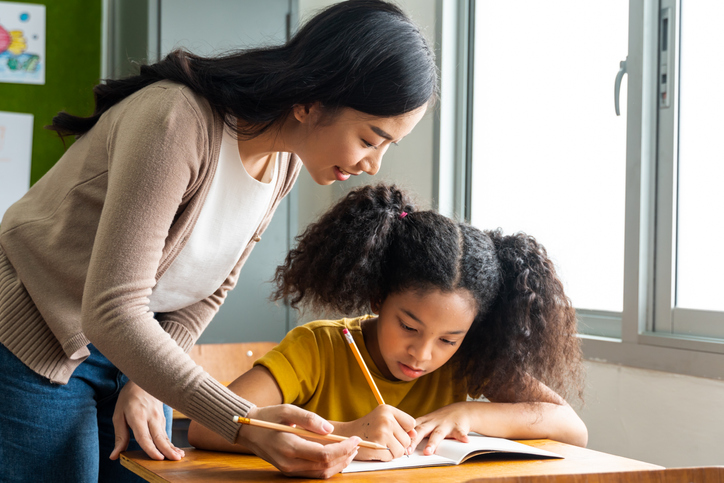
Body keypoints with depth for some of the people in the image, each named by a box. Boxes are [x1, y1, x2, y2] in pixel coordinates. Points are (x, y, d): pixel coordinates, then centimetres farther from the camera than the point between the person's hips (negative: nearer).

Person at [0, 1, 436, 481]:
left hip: (135, 348, 7)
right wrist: (244, 425, -39)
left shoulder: (286, 158, -6)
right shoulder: (175, 122, -31)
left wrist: (142, 382, -8)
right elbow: (111, 314, -34)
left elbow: (211, 285, 5)